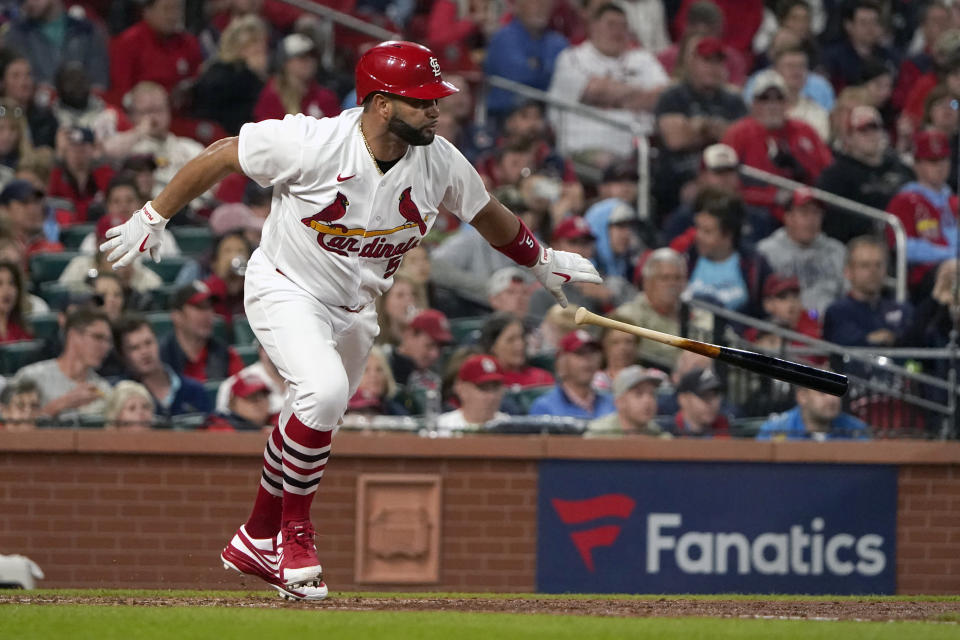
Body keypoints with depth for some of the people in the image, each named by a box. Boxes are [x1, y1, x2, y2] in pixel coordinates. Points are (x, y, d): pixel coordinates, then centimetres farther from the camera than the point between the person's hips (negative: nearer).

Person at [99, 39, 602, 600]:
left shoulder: (439, 162, -13)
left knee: (314, 422, 16)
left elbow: (486, 213, 8)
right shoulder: (311, 144, -28)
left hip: (353, 310, 6)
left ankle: (257, 541, 37)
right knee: (325, 390, -29)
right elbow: (220, 157, -16)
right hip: (286, 288, -6)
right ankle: (295, 531, -12)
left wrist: (543, 262, 20)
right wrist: (153, 219, -8)